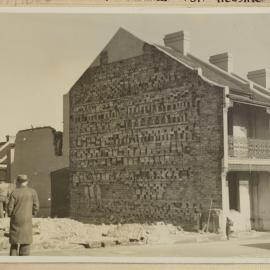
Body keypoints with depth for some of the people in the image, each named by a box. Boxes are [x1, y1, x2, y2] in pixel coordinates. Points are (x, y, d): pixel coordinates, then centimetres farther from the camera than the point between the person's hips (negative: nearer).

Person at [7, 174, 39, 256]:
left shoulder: (14, 192, -6)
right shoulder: (32, 192, -3)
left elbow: (10, 207, -6)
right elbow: (36, 205, -2)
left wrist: (10, 215, 12)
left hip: (16, 220, 0)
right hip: (27, 220, 0)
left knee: (14, 242, 11)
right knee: (25, 242, 5)